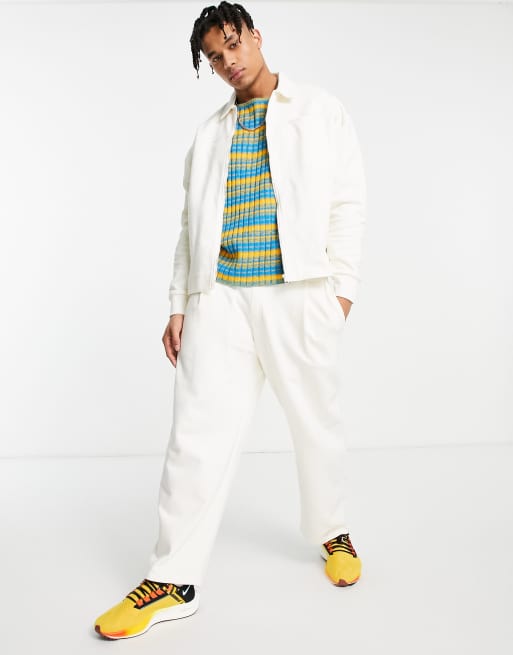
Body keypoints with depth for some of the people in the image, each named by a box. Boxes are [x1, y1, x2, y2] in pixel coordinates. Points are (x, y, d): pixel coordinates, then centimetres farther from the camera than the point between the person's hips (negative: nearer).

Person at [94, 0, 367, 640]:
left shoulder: (321, 111, 11)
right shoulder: (210, 133, 18)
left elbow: (348, 204, 5)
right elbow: (191, 224, 16)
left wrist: (343, 287, -3)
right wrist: (178, 304, 9)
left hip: (299, 294, -1)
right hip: (219, 298, 2)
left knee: (317, 423, 9)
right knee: (198, 432, -3)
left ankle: (331, 532, 34)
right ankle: (173, 579, 7)